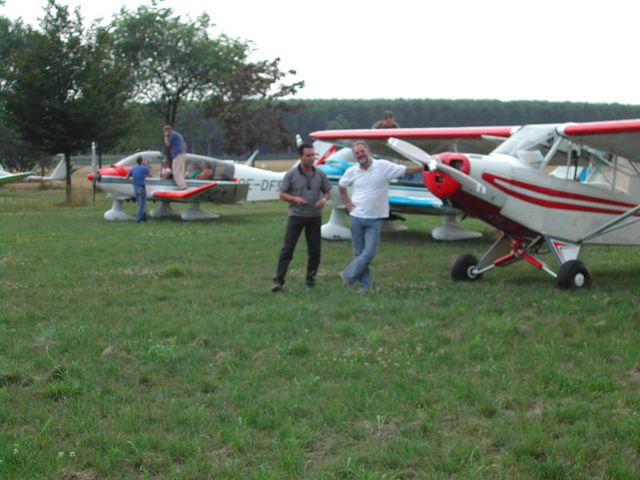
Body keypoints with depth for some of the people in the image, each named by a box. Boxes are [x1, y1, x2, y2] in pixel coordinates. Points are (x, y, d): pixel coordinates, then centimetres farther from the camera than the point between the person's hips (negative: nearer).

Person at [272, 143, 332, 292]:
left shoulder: (320, 175, 3)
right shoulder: (291, 174, -4)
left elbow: (328, 192, 12)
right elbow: (282, 194, 0)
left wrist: (324, 200, -11)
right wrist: (295, 199, -18)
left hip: (315, 217, 3)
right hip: (296, 216, -3)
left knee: (315, 250, 6)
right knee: (287, 249, -5)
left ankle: (310, 278, 21)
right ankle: (278, 280, -2)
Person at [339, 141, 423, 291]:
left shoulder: (384, 166, -9)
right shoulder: (351, 171, 1)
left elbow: (406, 170, -12)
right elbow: (341, 186, 19)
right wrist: (347, 203, 8)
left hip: (374, 219, -2)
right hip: (356, 218, 2)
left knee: (368, 253, -8)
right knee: (359, 253, 6)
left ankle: (348, 276, 10)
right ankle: (365, 286, 17)